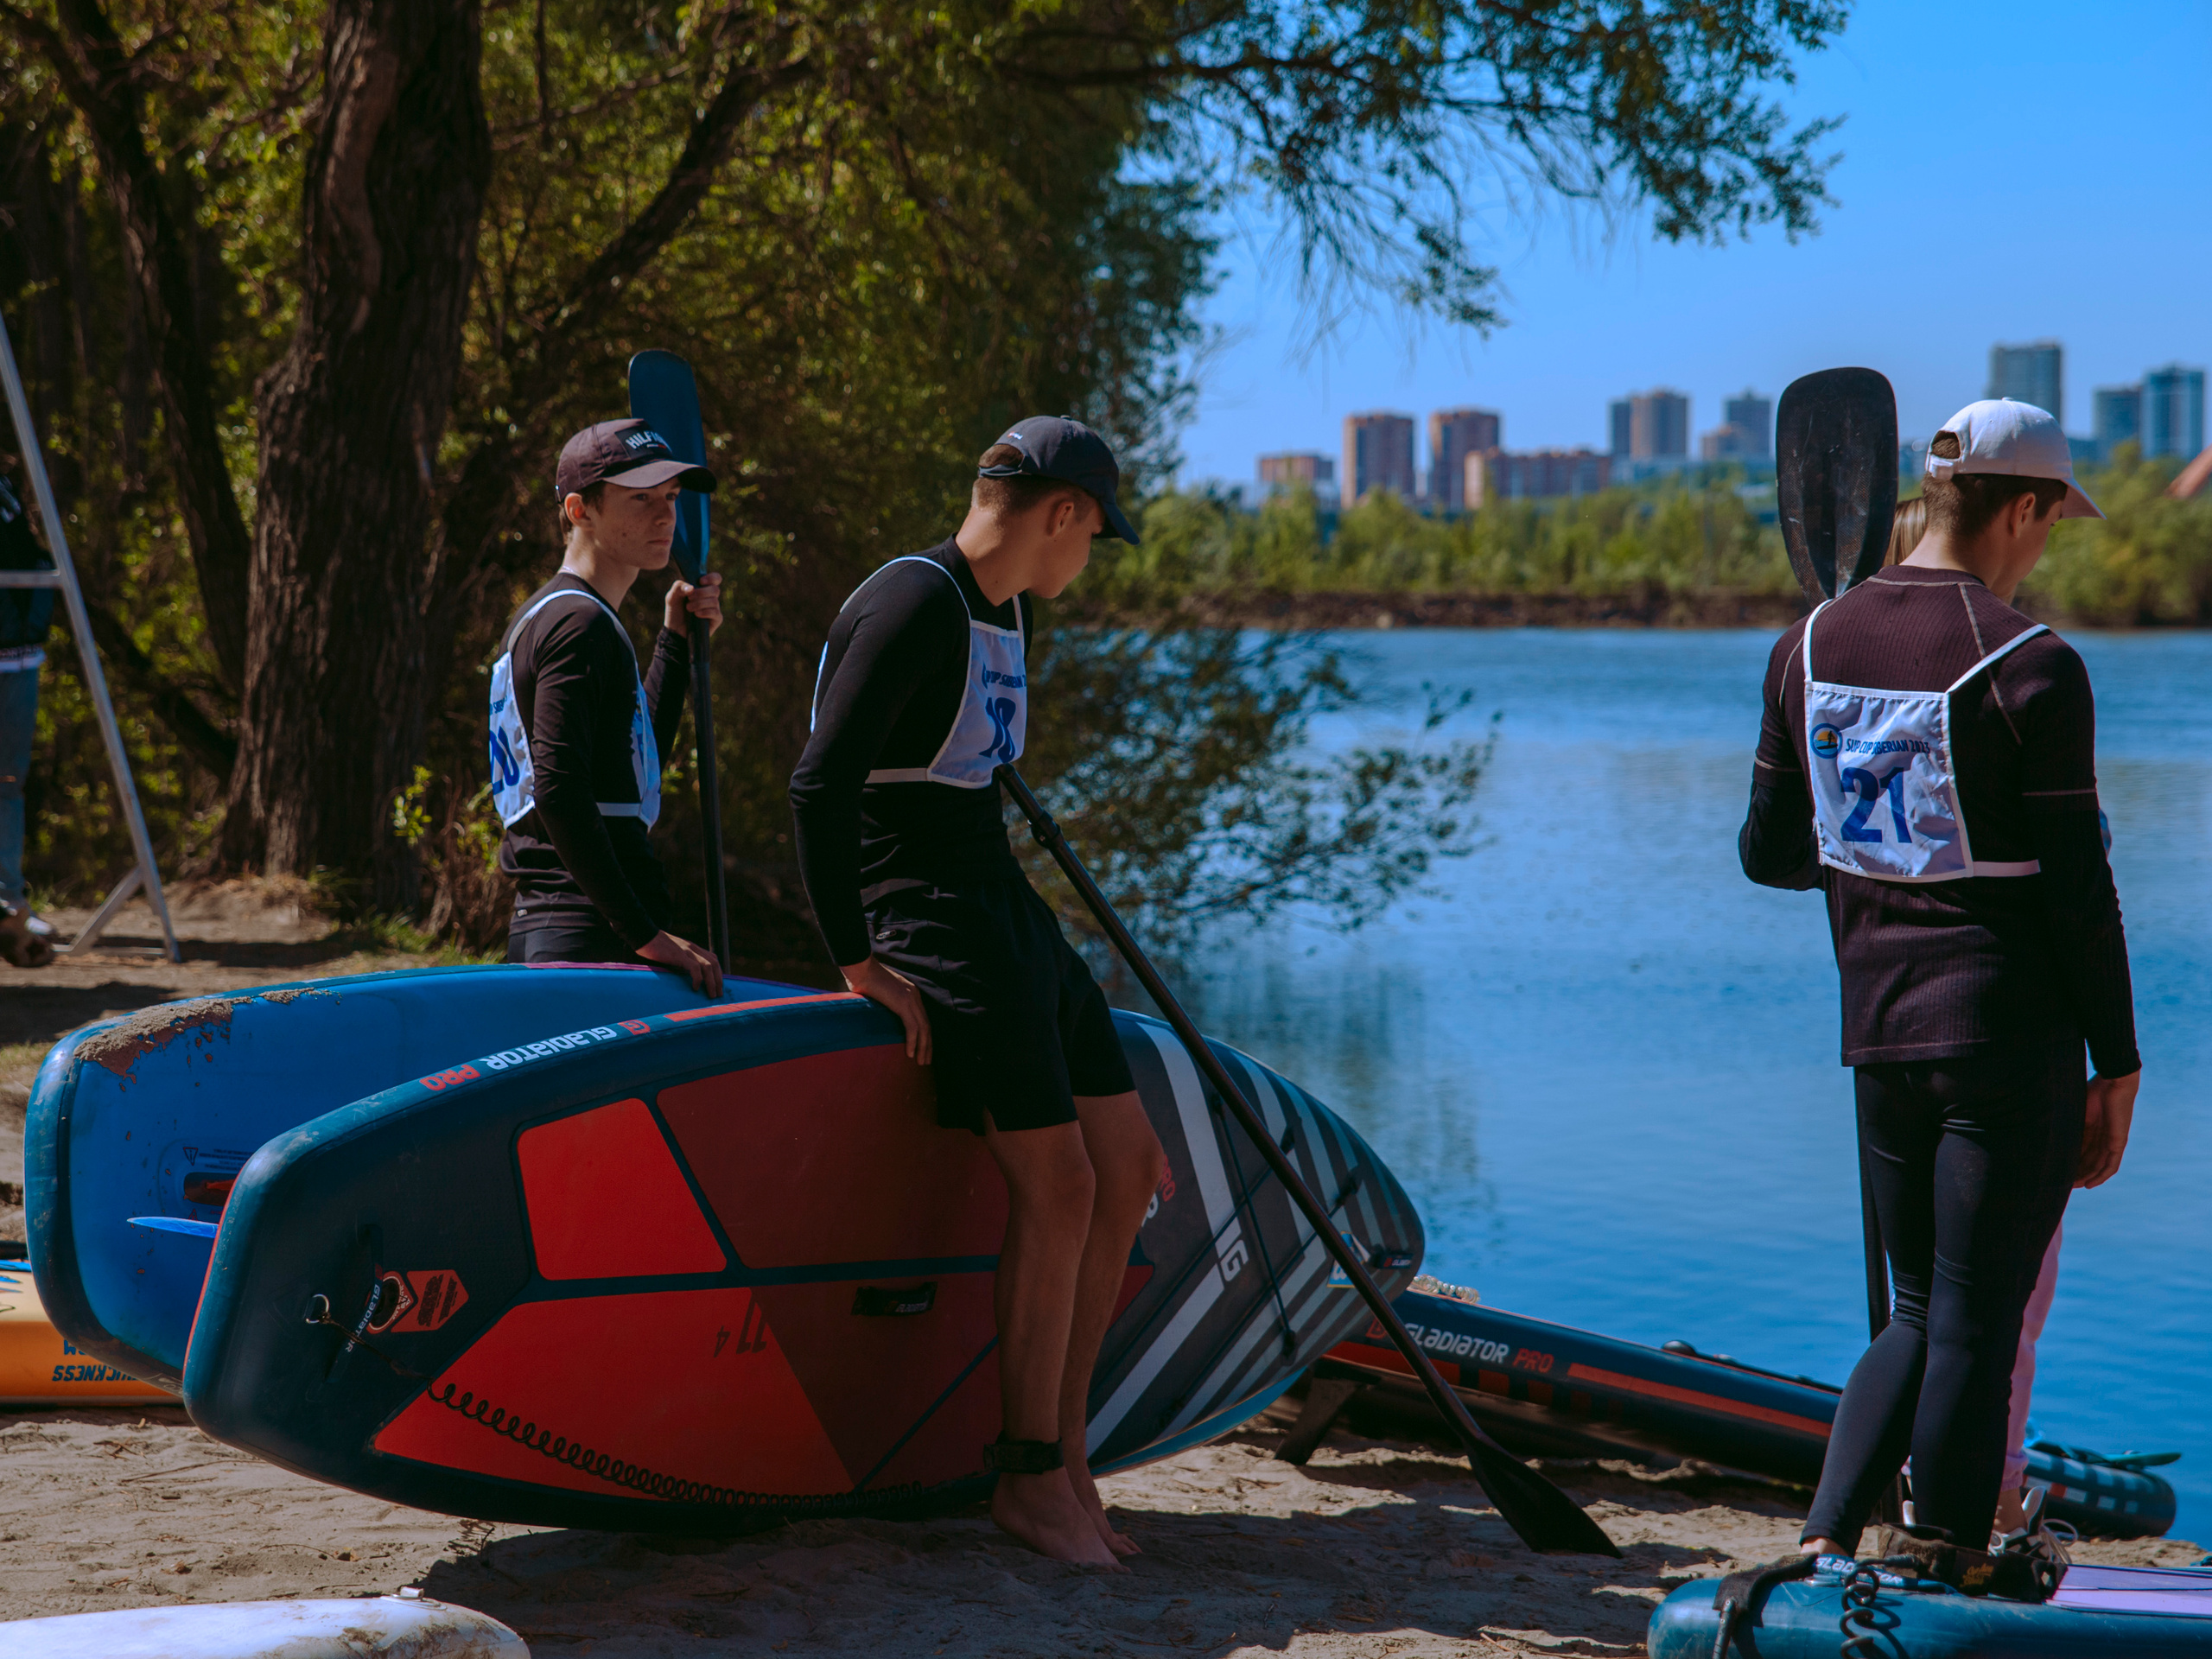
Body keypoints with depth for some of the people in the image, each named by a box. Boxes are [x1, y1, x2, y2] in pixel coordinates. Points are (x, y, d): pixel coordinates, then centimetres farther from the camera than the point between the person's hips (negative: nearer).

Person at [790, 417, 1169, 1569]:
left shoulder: (1008, 615, 15)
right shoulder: (914, 606, -16)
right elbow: (819, 787, -20)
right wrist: (861, 966, -20)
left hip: (1004, 909, 10)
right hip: (928, 921, -10)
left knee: (1129, 1161, 7)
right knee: (1057, 1182, -13)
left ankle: (1062, 1453, 12)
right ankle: (1029, 1481, -2)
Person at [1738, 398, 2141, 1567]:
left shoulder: (1810, 647, 5)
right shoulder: (2031, 667, -13)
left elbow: (1768, 854, 11)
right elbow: (2078, 890, -11)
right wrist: (2118, 1069, -4)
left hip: (1878, 1036, 6)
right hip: (2011, 1035, -6)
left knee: (1919, 1319, 17)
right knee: (1976, 1333, 2)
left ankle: (1823, 1546, 4)